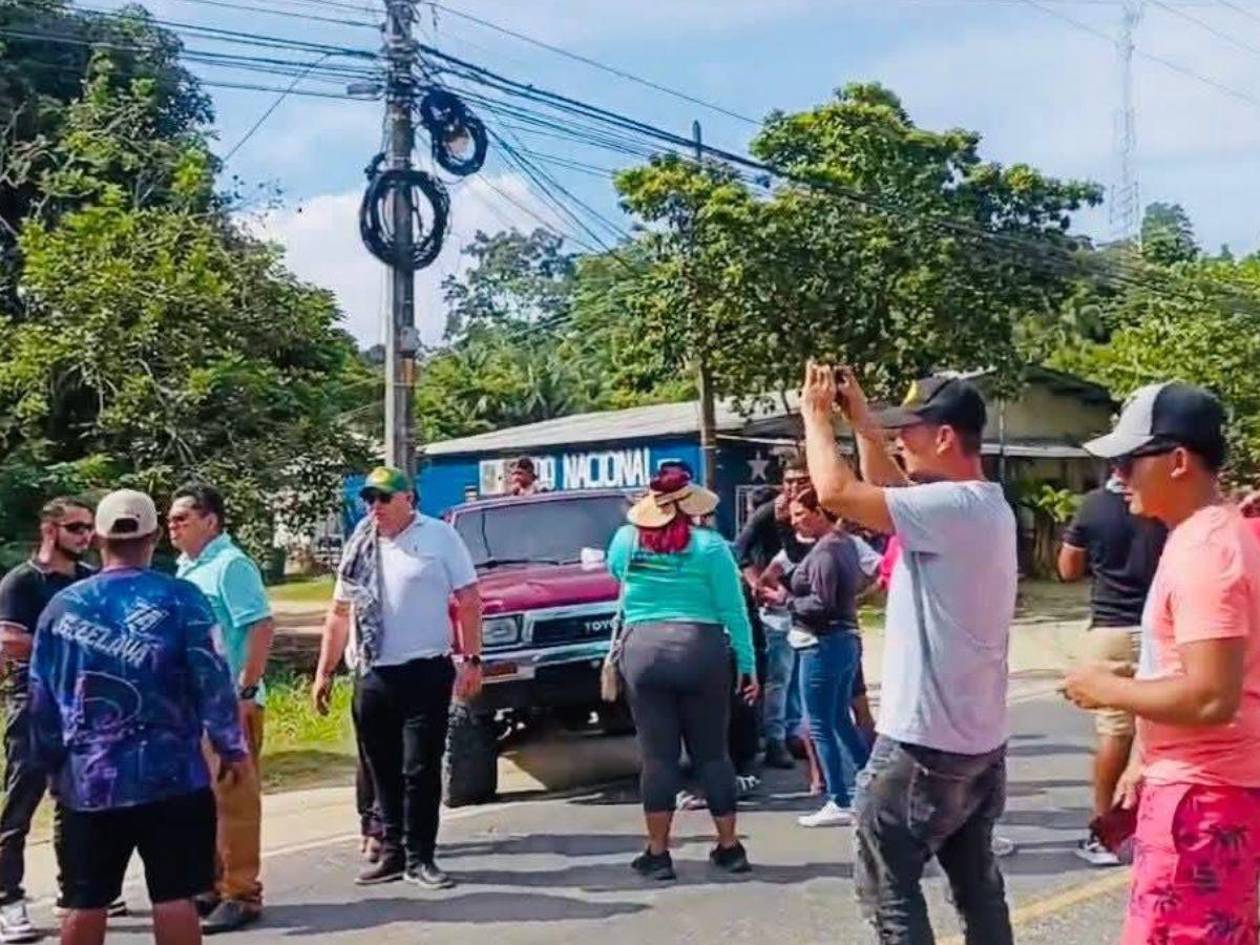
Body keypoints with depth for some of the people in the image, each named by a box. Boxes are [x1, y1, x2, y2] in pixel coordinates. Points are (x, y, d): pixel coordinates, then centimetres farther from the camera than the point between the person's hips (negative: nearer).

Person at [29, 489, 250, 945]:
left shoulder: (61, 606, 3)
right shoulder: (181, 599, -7)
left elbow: (41, 700, 7)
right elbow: (212, 683, -8)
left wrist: (53, 765, 19)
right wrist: (233, 748, 3)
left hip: (87, 779, 3)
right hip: (170, 775, -3)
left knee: (86, 903, 11)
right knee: (174, 896, 3)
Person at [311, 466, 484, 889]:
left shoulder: (440, 537, -2)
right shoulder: (359, 547, 11)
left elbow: (468, 603, -3)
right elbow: (339, 613, 15)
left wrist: (471, 660, -10)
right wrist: (324, 672, 12)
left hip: (425, 673, -4)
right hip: (372, 677, 5)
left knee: (420, 770, -2)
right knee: (383, 772, 10)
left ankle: (419, 858, 7)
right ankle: (392, 851, 21)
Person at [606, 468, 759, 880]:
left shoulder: (626, 539, 5)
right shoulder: (710, 545, -1)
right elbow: (734, 611, -1)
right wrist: (747, 665, 3)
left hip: (643, 650, 1)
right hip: (703, 651, -1)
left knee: (658, 755, 4)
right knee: (712, 752, 10)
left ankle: (657, 853, 7)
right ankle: (730, 846, 18)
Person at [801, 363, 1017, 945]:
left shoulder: (953, 506, -22)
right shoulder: (983, 505, 8)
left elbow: (836, 492, -24)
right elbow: (889, 491, 22)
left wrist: (816, 415, -8)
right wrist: (861, 419, 14)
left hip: (924, 744, -10)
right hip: (978, 742, 10)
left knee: (886, 888, 3)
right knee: (977, 885, 18)